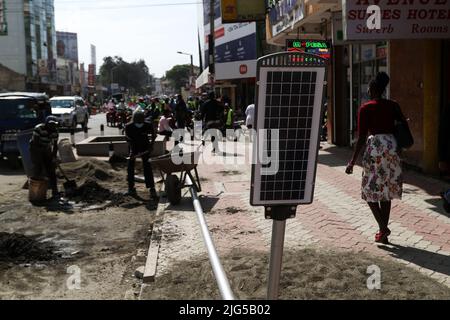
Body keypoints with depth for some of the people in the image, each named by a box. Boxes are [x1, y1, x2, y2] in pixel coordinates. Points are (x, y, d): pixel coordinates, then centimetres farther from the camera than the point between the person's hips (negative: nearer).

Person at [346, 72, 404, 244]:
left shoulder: (366, 108, -5)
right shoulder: (393, 106, 8)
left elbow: (361, 138, -9)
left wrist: (352, 162, -6)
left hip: (375, 148, -5)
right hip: (392, 147, 5)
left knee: (370, 191, 8)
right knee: (386, 192, 12)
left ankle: (383, 226, -7)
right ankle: (384, 234, 17)